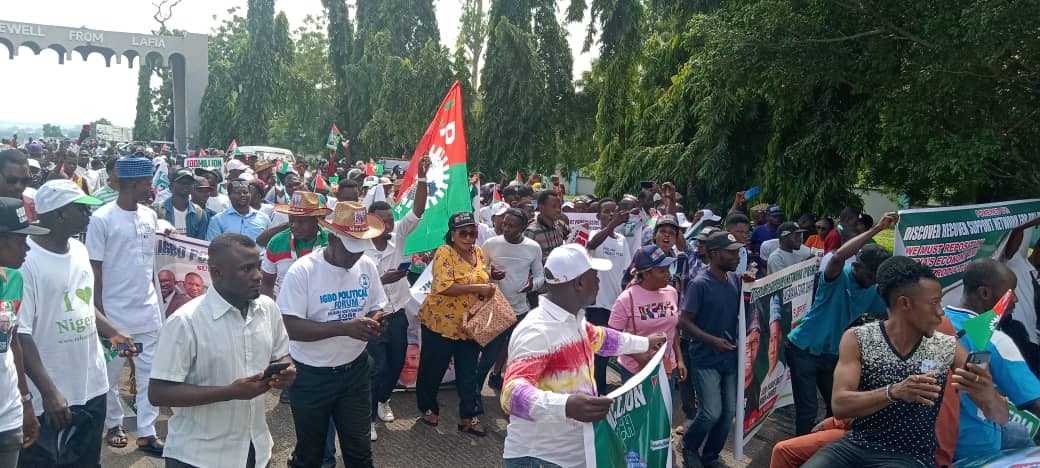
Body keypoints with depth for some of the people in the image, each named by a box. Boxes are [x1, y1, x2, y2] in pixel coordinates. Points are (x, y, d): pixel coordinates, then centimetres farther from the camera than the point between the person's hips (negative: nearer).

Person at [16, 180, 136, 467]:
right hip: (53, 396, -7)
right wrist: (49, 392, -24)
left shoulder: (79, 250, 6)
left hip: (93, 386, 7)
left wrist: (113, 333, 10)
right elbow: (19, 333, -21)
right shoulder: (26, 260, -19)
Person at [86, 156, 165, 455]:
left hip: (148, 308, 5)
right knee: (112, 371, 10)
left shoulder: (150, 216, 5)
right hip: (115, 310, -4)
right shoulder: (102, 219, -11)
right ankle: (114, 424, 28)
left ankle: (147, 432, 12)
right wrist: (99, 313, -8)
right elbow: (94, 270, -8)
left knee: (149, 371, 5)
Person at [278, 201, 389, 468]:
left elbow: (377, 308, 9)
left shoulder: (368, 267, -3)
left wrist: (376, 321, -16)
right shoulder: (302, 271, -19)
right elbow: (290, 327, -23)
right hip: (311, 376, -4)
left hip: (355, 371, 4)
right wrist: (344, 328, -32)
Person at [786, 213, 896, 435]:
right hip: (804, 349, -7)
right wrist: (877, 229, -40)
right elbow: (839, 256, -41)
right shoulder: (838, 277, -19)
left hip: (833, 354, 7)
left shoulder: (872, 292, 1)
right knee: (807, 411, -5)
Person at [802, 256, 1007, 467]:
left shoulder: (949, 349, 0)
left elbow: (1001, 417, 0)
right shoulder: (857, 339, -3)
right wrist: (893, 392, -28)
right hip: (855, 446, 1)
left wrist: (988, 393, -24)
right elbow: (840, 405, -13)